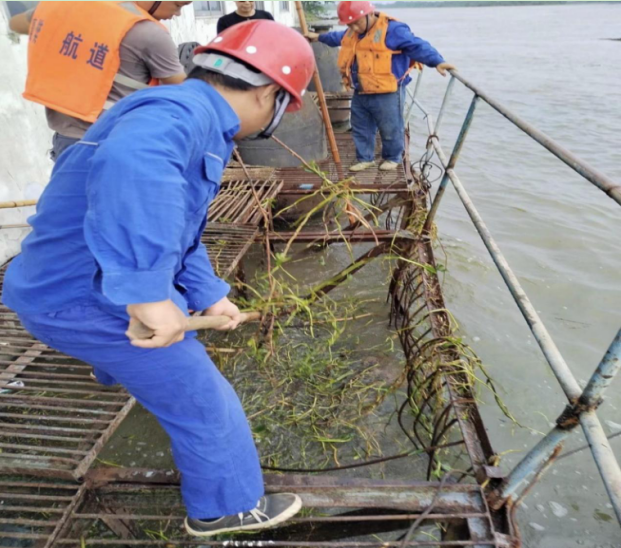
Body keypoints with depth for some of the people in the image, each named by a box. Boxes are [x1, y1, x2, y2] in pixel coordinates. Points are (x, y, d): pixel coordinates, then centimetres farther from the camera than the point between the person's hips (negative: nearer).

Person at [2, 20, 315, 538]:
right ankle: (228, 506, 26)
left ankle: (115, 366, 75)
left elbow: (182, 231, 17)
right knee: (202, 402, 2)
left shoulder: (195, 123, 11)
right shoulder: (185, 110, -23)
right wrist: (148, 291, -48)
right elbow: (132, 165, -49)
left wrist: (209, 294, 18)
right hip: (87, 298, -11)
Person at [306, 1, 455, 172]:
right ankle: (365, 158, 31)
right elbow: (338, 37, 32)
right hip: (360, 94, 7)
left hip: (387, 94, -7)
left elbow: (418, 46, -24)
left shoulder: (392, 30, -17)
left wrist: (437, 61, -37)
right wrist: (319, 37, 45)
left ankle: (392, 158, 26)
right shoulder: (351, 33, 8)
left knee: (390, 129, 6)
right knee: (361, 128, 16)